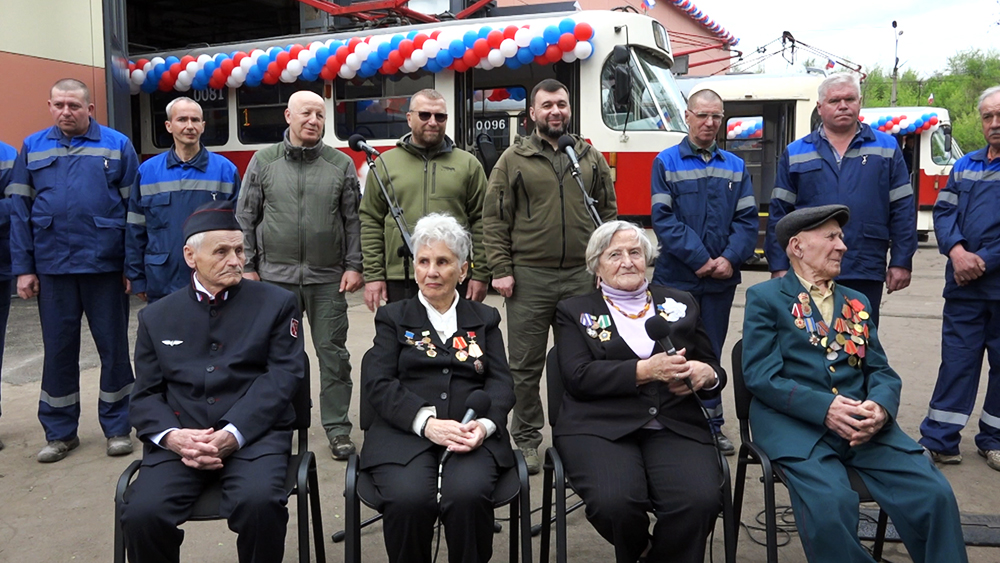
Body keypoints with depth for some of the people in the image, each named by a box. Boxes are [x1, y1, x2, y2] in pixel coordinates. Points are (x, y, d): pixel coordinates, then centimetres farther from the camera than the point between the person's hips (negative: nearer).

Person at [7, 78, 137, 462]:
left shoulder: (117, 146, 1)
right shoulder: (32, 148, 8)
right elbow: (19, 211, 7)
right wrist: (23, 268, 0)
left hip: (105, 265, -2)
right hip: (52, 267, 2)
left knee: (114, 348, 7)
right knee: (58, 349, 11)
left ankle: (117, 427, 21)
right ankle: (60, 432, 25)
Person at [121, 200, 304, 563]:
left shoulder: (276, 303, 9)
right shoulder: (156, 317, 17)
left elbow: (282, 377, -2)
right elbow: (146, 395, 11)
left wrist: (233, 434, -16)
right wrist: (171, 436, -11)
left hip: (253, 433, -2)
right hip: (179, 438, 2)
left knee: (258, 502, -31)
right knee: (142, 513, -24)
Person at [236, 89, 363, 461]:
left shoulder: (341, 164, 5)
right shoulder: (263, 162, 5)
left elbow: (353, 220, 5)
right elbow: (246, 218, 7)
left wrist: (353, 265, -2)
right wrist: (248, 267, 2)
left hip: (328, 277, 0)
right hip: (276, 275, 1)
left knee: (333, 352, 4)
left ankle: (337, 427, 15)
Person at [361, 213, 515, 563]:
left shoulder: (485, 319, 21)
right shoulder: (393, 318, 16)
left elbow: (501, 382, 9)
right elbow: (377, 384, 2)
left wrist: (484, 424, -13)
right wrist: (427, 422, -15)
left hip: (472, 435, 1)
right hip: (405, 433, 0)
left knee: (468, 495, -31)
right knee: (408, 498, -30)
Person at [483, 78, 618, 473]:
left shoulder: (590, 158, 12)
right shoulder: (514, 159, 3)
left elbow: (608, 212, 14)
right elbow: (494, 219, 0)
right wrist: (500, 270, -7)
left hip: (582, 277, 3)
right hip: (528, 277, -2)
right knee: (526, 364, 5)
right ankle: (526, 439, 20)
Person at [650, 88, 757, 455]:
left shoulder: (735, 166, 11)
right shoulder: (667, 163, -1)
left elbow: (747, 219, 4)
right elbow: (663, 218, -10)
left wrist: (730, 258, -12)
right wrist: (699, 260, -16)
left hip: (721, 279, 4)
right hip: (676, 277, -3)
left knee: (711, 353, 13)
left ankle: (712, 426, 23)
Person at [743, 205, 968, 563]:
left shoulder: (857, 302, 22)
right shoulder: (765, 298, 5)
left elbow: (881, 371, 14)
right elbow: (760, 375, -6)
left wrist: (880, 406, -10)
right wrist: (824, 407, -19)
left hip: (862, 424, 5)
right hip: (796, 425, -5)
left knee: (935, 494, -17)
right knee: (830, 503, -31)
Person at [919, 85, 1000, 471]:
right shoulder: (966, 165, 12)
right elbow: (943, 211, 6)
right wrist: (956, 251, -11)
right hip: (963, 284, 3)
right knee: (956, 360, 5)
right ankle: (939, 440, 10)